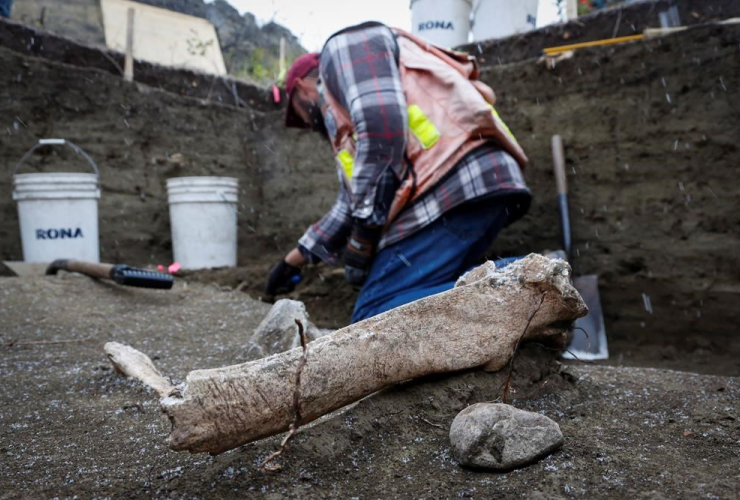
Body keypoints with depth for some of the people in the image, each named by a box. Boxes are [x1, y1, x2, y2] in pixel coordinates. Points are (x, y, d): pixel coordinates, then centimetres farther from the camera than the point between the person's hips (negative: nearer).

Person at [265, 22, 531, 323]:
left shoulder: (344, 48, 11)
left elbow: (382, 121, -11)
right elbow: (349, 206, 42)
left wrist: (362, 234, -8)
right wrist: (292, 261, 51)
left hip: (455, 184, -10)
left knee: (376, 320, -14)